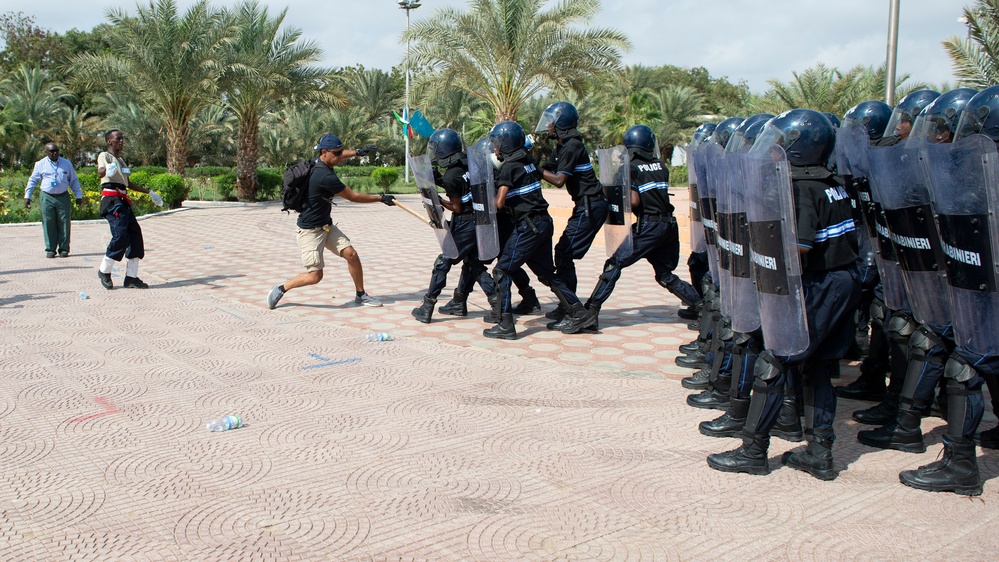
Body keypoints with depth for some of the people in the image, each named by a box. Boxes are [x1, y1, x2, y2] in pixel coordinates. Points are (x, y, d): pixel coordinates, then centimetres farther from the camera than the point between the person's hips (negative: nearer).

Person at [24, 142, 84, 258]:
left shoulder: (67, 163, 9)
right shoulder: (40, 164, 5)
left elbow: (74, 181, 15)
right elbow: (33, 181, 11)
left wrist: (78, 196, 11)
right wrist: (27, 196, 7)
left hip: (63, 197, 1)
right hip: (47, 198, -1)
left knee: (64, 224, 0)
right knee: (48, 224, -2)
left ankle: (64, 249, 7)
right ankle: (50, 249, 5)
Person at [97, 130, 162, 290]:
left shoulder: (121, 160, 27)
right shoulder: (105, 156, -1)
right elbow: (99, 173, -24)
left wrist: (149, 192, 36)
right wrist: (107, 170, -47)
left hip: (123, 201, 9)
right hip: (112, 199, -9)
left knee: (135, 235, 2)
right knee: (120, 236, -18)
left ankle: (131, 278, 7)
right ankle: (104, 271, 0)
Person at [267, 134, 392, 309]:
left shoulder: (319, 163, 0)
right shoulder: (325, 176, -27)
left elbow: (338, 157, 27)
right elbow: (353, 197, -18)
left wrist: (357, 152, 20)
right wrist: (381, 198, -10)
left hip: (326, 226, 9)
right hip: (310, 230, -9)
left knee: (351, 254, -2)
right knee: (315, 276, -9)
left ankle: (361, 295, 11)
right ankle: (281, 289, 12)